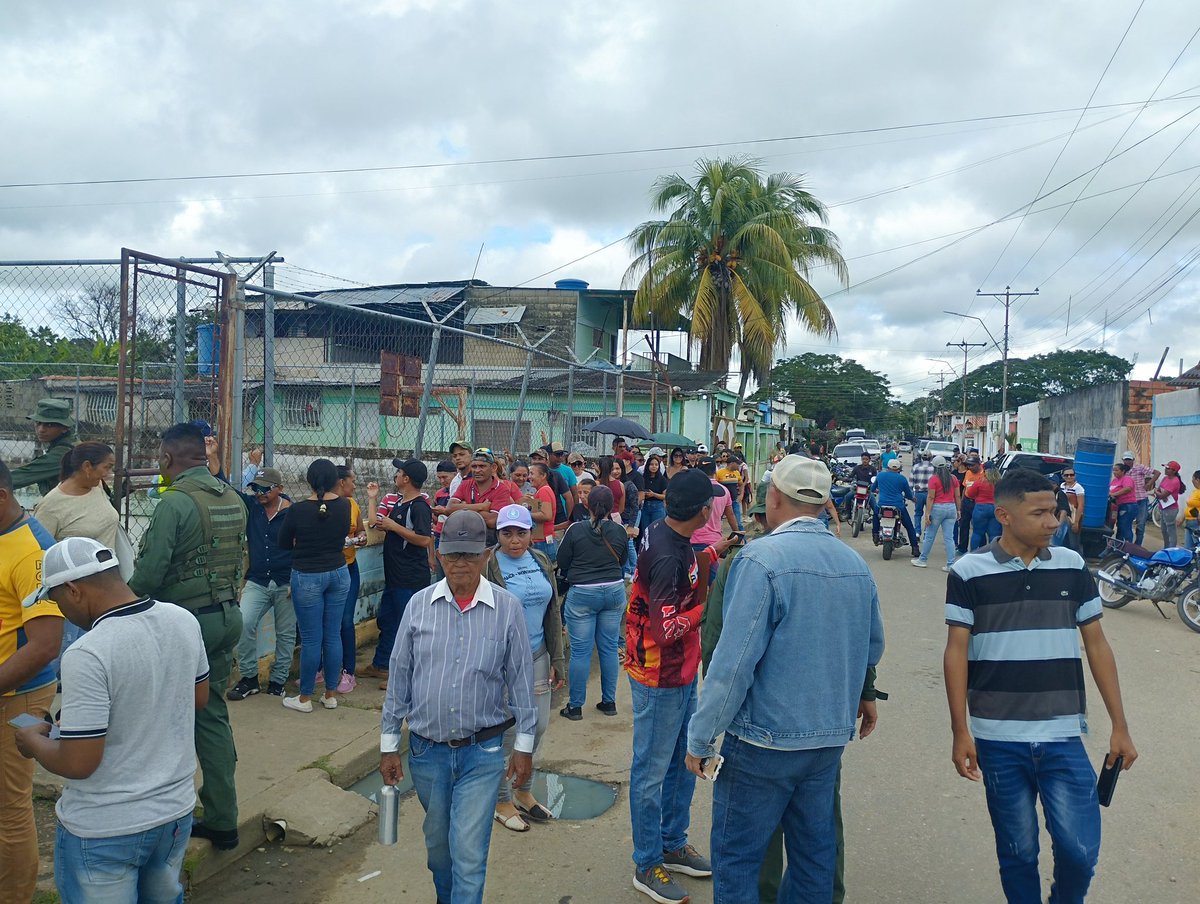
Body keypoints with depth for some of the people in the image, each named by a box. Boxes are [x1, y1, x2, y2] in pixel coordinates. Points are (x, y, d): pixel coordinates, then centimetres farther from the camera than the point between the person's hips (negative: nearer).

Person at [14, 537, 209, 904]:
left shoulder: (87, 655, -26)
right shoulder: (184, 621, -6)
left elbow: (77, 763, -22)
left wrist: (33, 741, -3)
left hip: (105, 831, -6)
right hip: (176, 811, 6)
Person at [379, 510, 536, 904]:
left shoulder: (508, 608, -8)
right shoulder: (419, 605, -3)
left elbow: (521, 679, -2)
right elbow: (399, 677, 3)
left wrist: (524, 745, 1)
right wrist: (389, 743, 5)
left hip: (482, 752, -3)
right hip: (427, 750, 3)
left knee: (469, 853, -4)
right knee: (438, 845, 20)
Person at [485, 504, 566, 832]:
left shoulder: (541, 562, 6)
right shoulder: (489, 566, -12)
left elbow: (553, 612, 11)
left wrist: (556, 659, 9)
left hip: (537, 657, 6)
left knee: (538, 726, 14)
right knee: (506, 732, 4)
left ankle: (523, 791, 35)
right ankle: (502, 801, 24)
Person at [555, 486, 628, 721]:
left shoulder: (575, 530, -12)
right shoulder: (619, 531, -5)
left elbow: (561, 563, -2)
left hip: (582, 594, -3)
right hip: (614, 591, 3)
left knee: (580, 651, 3)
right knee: (609, 648, 13)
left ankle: (575, 706, 12)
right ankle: (609, 701, 22)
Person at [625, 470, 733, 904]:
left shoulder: (670, 535, 0)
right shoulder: (667, 556, -29)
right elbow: (666, 629, -29)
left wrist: (713, 552, 8)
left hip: (682, 674, 10)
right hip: (660, 680, -10)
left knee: (683, 762, 21)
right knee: (652, 773, 7)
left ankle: (673, 845, 39)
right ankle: (647, 866, 22)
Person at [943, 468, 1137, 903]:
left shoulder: (1072, 566, 2)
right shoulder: (969, 572, -5)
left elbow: (1096, 645, 8)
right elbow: (956, 652, -3)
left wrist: (1120, 726, 6)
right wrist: (960, 732, -6)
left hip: (1063, 737, 2)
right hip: (998, 740, -1)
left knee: (1080, 849, 2)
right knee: (1017, 852, 10)